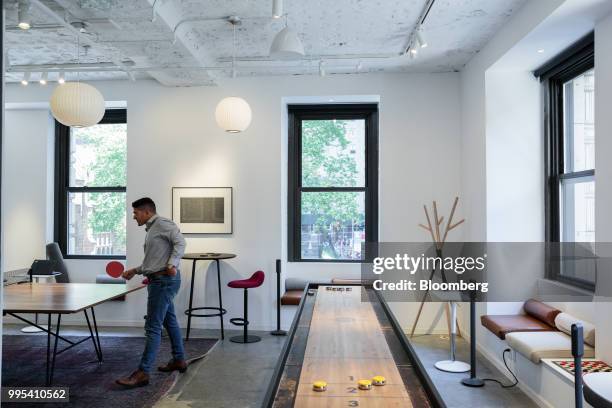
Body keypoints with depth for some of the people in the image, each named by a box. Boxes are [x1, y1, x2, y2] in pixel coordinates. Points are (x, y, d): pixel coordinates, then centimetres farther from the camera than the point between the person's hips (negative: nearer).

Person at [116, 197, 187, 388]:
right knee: (169, 321, 18)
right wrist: (135, 271, 26)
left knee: (153, 327, -9)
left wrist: (172, 264, -31)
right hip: (158, 280, 11)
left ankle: (143, 373, -6)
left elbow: (180, 242, -21)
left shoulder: (162, 224, -8)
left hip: (164, 280, -11)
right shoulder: (151, 229, 21)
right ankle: (179, 360, 30)